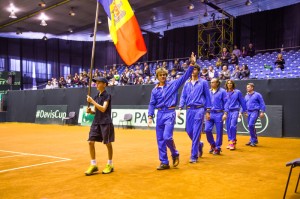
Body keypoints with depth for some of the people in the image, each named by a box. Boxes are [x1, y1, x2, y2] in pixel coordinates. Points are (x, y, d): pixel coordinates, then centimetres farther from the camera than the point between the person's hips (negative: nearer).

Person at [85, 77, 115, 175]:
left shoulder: (107, 96, -6)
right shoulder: (96, 96, 13)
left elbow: (103, 109, -18)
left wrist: (92, 101, -17)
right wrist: (90, 111, -2)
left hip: (106, 123, -6)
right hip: (96, 122, 7)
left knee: (108, 143, 3)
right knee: (91, 142, -2)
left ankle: (110, 165, 18)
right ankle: (93, 165, 8)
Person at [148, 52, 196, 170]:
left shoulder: (173, 84, 4)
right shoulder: (155, 90, 11)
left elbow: (185, 77, -2)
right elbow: (152, 104, 10)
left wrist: (192, 64, -11)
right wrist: (150, 116, -2)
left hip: (170, 113, -4)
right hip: (160, 114, 4)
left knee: (167, 137, -16)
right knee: (160, 139, 4)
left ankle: (175, 154, 13)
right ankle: (164, 162, 15)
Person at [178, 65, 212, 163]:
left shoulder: (203, 82, 2)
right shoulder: (187, 83, 13)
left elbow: (207, 97, 2)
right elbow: (183, 96, 12)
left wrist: (207, 111, -2)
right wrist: (180, 108, -1)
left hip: (199, 109, -4)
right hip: (189, 110, 4)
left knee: (196, 133, -7)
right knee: (189, 131, 6)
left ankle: (194, 156, -1)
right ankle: (199, 145, 35)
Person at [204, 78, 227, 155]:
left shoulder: (222, 91, -2)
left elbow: (226, 102, -4)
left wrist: (225, 113, -10)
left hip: (218, 114, -4)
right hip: (210, 113, 4)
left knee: (219, 131, 2)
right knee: (207, 129, -4)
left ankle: (217, 148, 15)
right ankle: (212, 144, 19)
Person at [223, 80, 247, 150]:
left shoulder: (237, 92, 1)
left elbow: (242, 101, 7)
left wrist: (244, 111, 10)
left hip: (235, 111, -3)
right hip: (227, 111, 3)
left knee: (233, 126, -15)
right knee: (228, 127, 5)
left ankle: (233, 142, -9)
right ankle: (230, 142, 17)